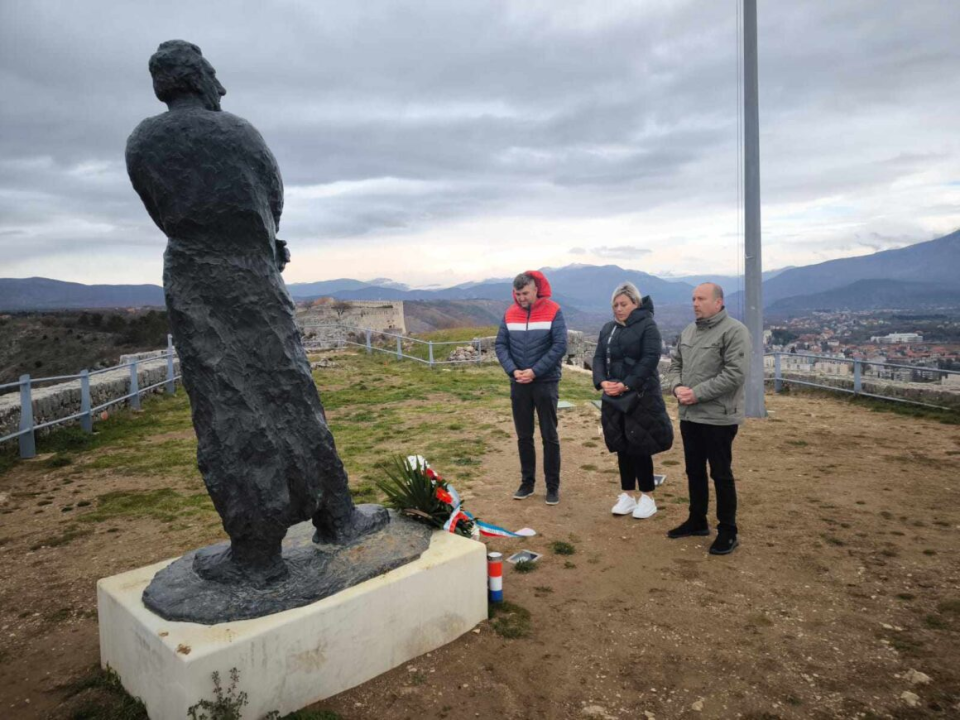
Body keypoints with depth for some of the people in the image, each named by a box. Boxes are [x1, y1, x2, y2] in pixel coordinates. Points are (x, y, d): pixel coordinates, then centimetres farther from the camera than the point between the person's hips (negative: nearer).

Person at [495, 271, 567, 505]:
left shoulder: (553, 311, -7)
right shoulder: (510, 314, 4)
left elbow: (560, 346, -13)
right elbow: (501, 345, 3)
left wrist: (535, 371, -18)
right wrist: (513, 370, -13)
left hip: (546, 383, -3)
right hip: (518, 384, 4)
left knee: (549, 436, 4)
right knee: (523, 436, 11)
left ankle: (553, 486, 14)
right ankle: (527, 482, 23)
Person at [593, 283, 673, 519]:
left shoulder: (647, 326, -5)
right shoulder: (608, 328, 14)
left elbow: (650, 359, -15)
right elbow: (599, 357, 9)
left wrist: (627, 384, -21)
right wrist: (601, 381, -10)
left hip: (642, 397, -6)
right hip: (614, 398, 6)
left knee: (640, 447, -1)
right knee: (622, 447, 11)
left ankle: (647, 497, 13)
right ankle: (627, 495, 22)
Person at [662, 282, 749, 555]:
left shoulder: (734, 331, -13)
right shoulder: (688, 331, 12)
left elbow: (734, 374, -21)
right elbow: (674, 364, 15)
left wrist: (697, 393, -21)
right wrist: (677, 387, -6)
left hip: (718, 418, -7)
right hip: (689, 416, 8)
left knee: (721, 475, 3)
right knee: (694, 471, 17)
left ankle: (727, 531, 16)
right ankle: (697, 521, 33)